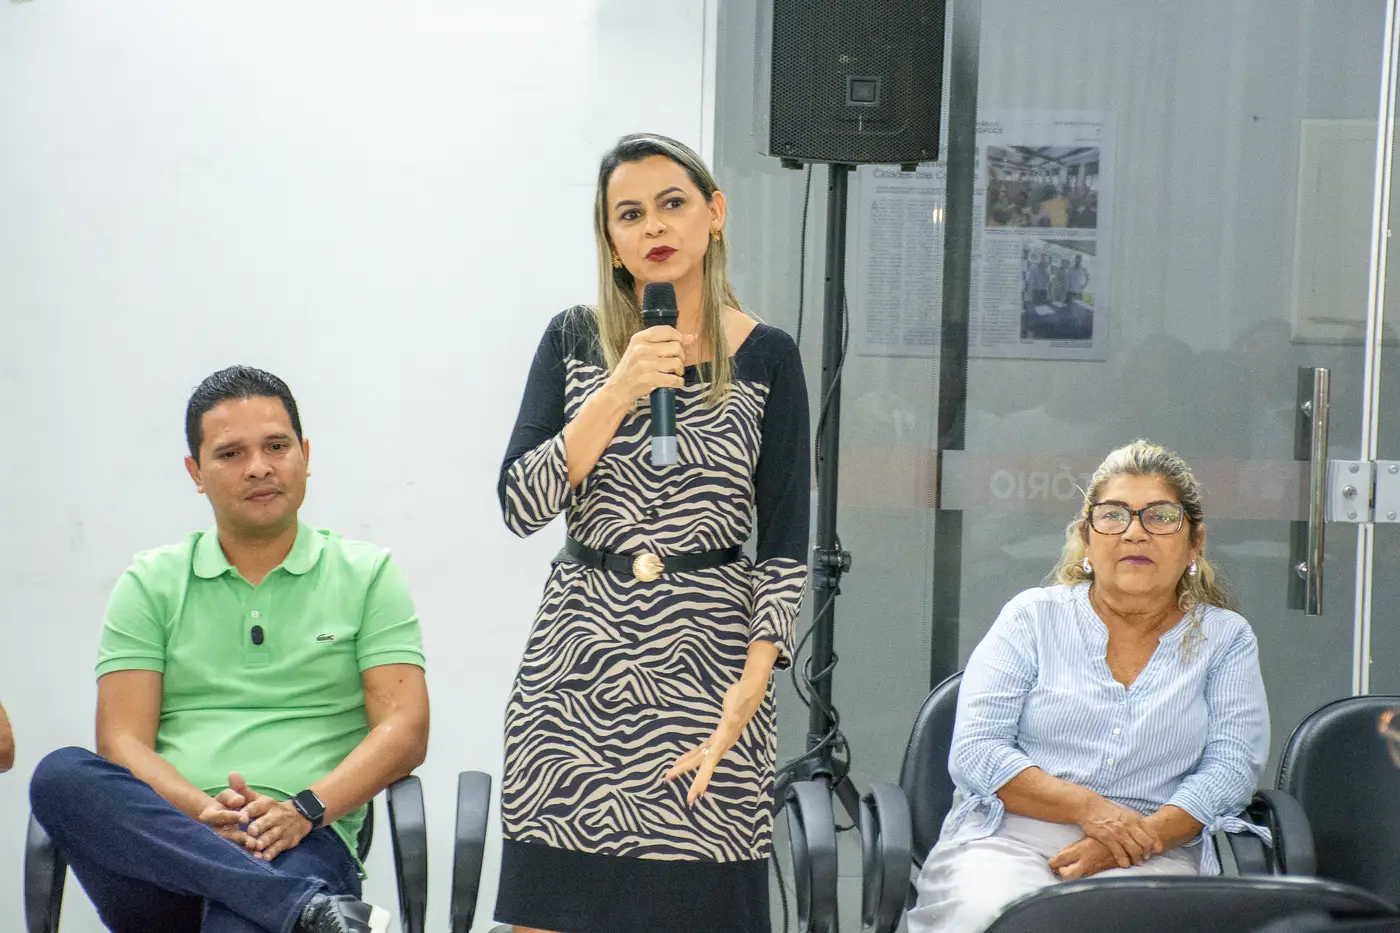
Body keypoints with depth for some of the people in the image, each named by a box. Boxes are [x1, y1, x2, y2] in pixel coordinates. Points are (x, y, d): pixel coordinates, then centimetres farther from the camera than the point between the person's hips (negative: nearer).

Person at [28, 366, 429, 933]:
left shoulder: (367, 575, 15)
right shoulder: (151, 584, 17)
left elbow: (404, 730, 5)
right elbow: (122, 741, 7)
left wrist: (305, 810, -13)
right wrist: (200, 811, -14)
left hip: (298, 845, -6)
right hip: (163, 838, 6)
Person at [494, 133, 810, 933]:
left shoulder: (766, 357, 1)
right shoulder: (575, 342, 6)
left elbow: (785, 547, -1)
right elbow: (520, 506, -4)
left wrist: (748, 693, -12)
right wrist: (620, 392, -12)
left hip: (706, 658, -1)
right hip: (577, 665, 2)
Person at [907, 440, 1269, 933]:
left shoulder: (1226, 639, 15)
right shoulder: (1032, 617, 11)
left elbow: (1231, 767, 2)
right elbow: (974, 752, 2)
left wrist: (1142, 836, -15)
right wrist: (1086, 807, -13)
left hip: (1155, 857, 0)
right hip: (1009, 840, 0)